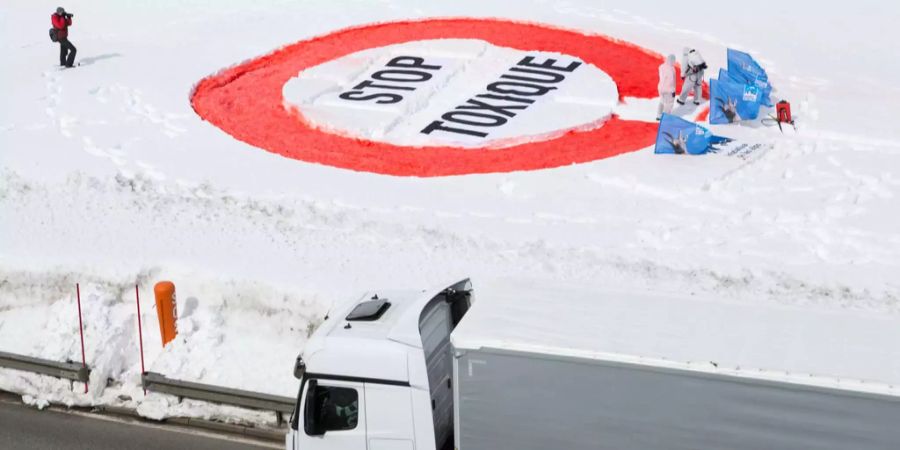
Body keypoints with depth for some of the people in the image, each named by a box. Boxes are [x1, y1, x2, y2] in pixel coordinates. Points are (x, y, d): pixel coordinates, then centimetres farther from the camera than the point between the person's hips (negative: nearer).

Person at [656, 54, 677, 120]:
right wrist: (673, 90, -10)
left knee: (662, 102, 24)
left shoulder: (661, 67, -4)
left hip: (661, 87, 8)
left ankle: (659, 116, 33)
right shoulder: (671, 69, -28)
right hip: (669, 89, -8)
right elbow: (672, 81, -22)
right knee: (669, 103, 8)